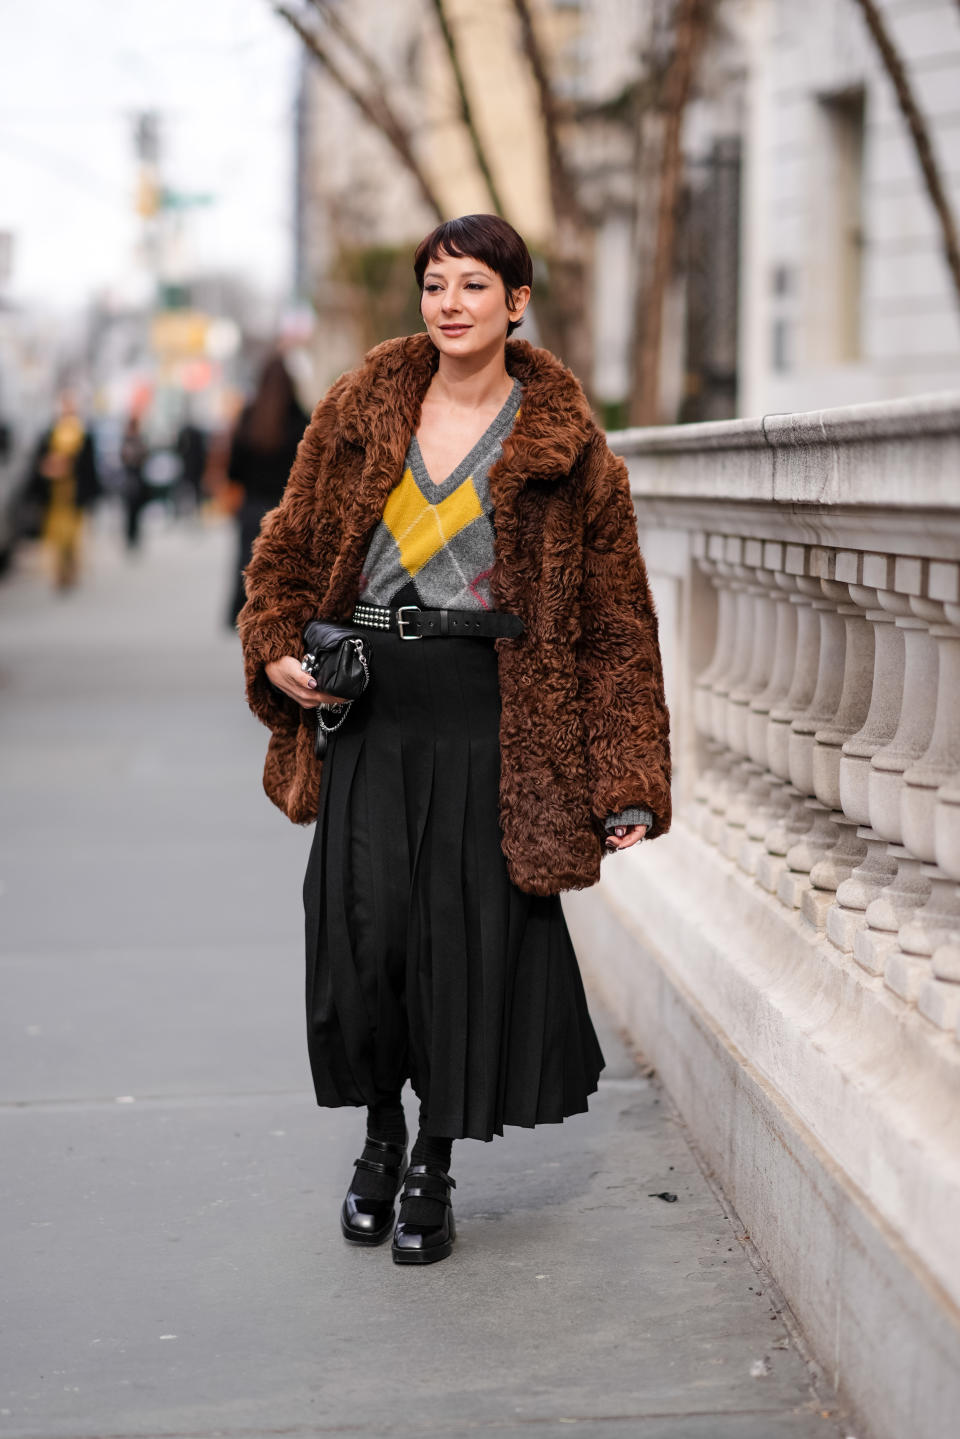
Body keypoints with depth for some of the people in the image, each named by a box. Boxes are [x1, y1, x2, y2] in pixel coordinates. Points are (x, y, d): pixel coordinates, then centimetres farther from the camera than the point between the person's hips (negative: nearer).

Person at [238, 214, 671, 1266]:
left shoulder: (566, 446, 0)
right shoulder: (361, 410, 7)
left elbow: (617, 622, 1)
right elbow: (290, 542, 16)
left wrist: (630, 786, -4)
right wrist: (276, 649, -3)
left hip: (489, 713, -2)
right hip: (368, 703, 2)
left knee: (469, 932, 0)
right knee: (362, 924, -4)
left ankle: (433, 1169, 19)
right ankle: (380, 1140, 21)